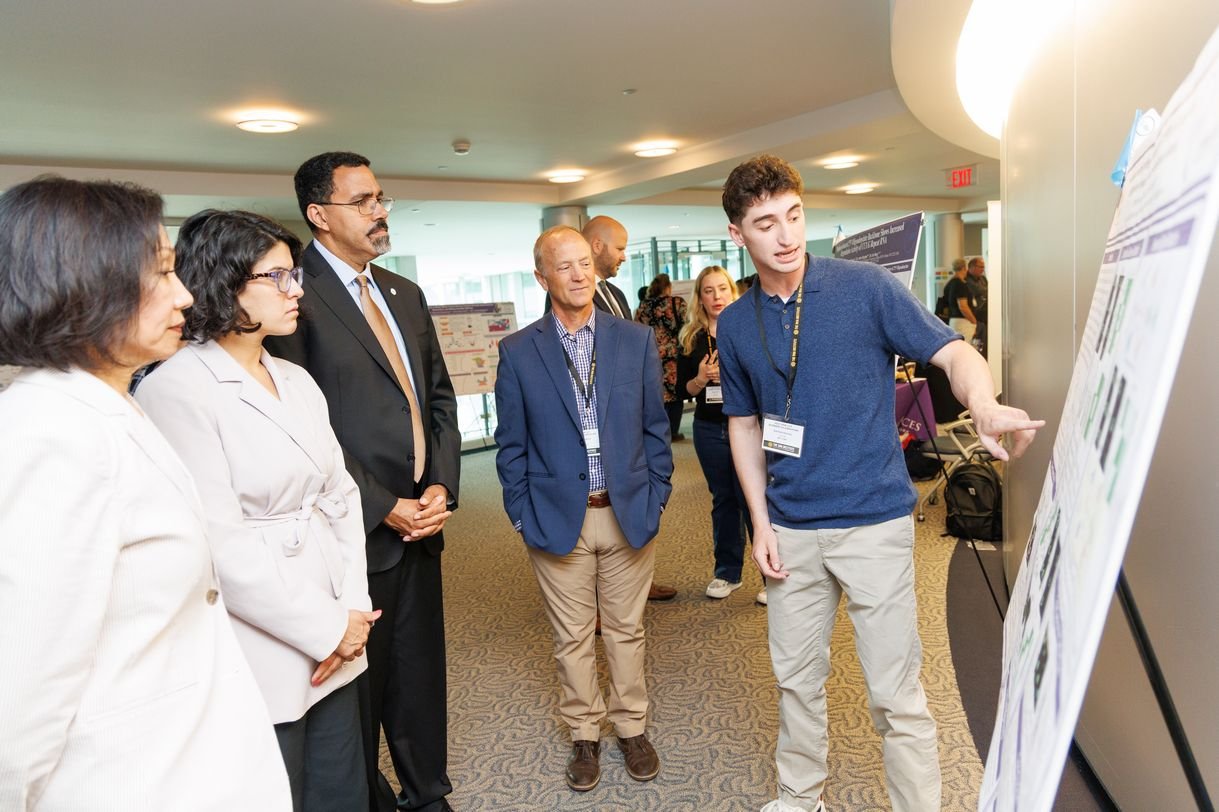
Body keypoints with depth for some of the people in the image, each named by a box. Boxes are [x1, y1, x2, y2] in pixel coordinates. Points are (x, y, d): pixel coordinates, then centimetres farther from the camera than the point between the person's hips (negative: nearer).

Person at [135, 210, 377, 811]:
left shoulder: (297, 380, 10)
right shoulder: (177, 389, -14)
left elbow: (341, 493, 9)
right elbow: (220, 546, -19)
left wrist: (353, 610, -2)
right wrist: (326, 627, -12)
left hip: (335, 642, 7)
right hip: (262, 658, -6)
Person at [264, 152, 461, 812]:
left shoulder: (406, 295, 12)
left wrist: (441, 488, 0)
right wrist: (384, 508, -13)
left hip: (420, 522, 7)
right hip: (358, 533, -6)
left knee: (421, 676, 19)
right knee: (359, 686, 12)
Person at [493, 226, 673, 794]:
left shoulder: (636, 341, 1)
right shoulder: (517, 352, -2)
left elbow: (655, 427, 6)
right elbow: (511, 444, 2)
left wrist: (656, 496, 2)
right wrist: (522, 513, -2)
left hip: (628, 513, 1)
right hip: (557, 518, -1)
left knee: (626, 629, 15)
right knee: (572, 638, 12)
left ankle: (632, 728, 34)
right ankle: (585, 735, 31)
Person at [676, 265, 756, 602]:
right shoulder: (690, 338, 4)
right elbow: (683, 388, 6)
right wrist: (701, 378, -13)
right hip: (709, 430, 3)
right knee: (723, 499, 14)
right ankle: (727, 572, 27)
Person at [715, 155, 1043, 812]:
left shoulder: (864, 286, -7)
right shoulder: (735, 325, 4)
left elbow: (952, 352, -10)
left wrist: (983, 405, -33)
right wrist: (761, 523, 4)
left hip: (874, 521, -4)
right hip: (790, 530, 4)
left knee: (895, 693, 3)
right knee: (796, 677, 18)